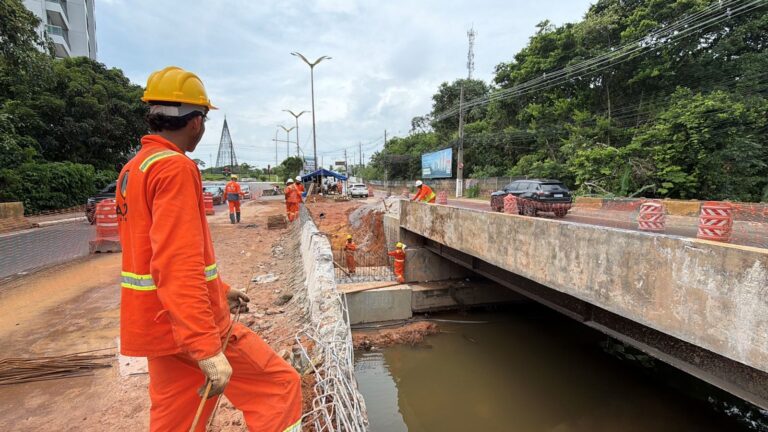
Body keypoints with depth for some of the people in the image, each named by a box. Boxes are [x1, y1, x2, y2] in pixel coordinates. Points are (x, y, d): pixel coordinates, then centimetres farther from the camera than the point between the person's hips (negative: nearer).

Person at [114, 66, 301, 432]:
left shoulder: (132, 170, 13)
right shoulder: (175, 168, -18)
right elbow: (179, 266, -28)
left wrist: (219, 291, 21)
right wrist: (208, 348, -28)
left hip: (160, 324, 9)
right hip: (190, 323, -9)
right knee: (280, 386, 3)